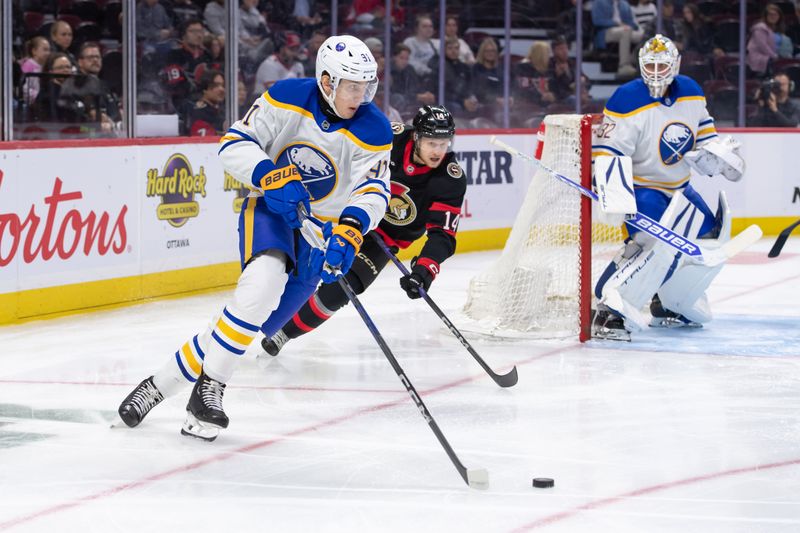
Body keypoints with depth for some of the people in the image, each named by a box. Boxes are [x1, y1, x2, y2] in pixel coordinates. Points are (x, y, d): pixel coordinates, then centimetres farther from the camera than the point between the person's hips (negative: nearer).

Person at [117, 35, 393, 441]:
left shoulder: (374, 130, -14)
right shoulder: (286, 99, -14)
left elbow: (373, 190, -22)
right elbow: (234, 145, -14)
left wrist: (350, 230, -42)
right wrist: (272, 177, -33)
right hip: (270, 209, -2)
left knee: (256, 321, -8)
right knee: (266, 277, -33)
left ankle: (161, 384, 6)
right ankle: (209, 387, -25)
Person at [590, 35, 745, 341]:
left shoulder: (690, 93, 1)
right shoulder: (628, 102, -22)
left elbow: (702, 132, 16)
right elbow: (608, 151, -26)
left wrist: (722, 154, -1)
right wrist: (617, 194, -38)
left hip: (678, 188, 8)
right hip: (640, 188, -8)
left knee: (712, 240, 9)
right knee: (663, 243, -31)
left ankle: (668, 304, 25)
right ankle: (610, 312, -35)